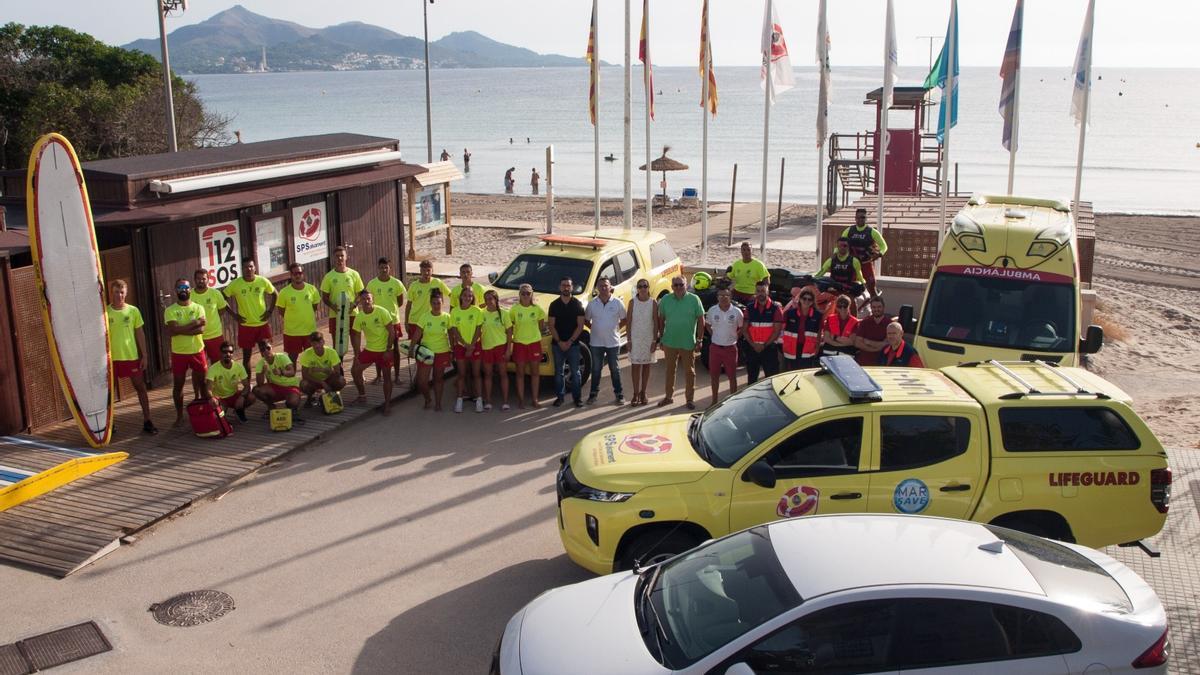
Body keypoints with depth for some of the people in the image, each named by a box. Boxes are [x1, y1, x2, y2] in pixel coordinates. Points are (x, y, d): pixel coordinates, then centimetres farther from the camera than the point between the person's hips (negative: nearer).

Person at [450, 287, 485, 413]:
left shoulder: (477, 311, -5)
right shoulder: (454, 312, -2)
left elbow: (478, 330, -6)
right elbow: (454, 331, -4)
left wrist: (471, 346, -13)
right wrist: (466, 345, -12)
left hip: (475, 346, -1)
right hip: (460, 346, 1)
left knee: (476, 373, 4)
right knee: (461, 374, 6)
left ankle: (479, 399, 8)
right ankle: (459, 399, 12)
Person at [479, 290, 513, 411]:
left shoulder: (503, 313, -3)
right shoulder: (482, 313, 1)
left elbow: (509, 332, -2)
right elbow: (478, 330, 6)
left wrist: (509, 348, -8)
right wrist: (478, 345, -1)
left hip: (501, 346, -2)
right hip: (486, 347, 2)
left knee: (503, 373, 3)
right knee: (487, 374, 7)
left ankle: (505, 401, 8)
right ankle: (488, 402, 13)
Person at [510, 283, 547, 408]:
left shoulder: (537, 309, 0)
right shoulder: (514, 309, -4)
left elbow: (542, 327, 10)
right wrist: (509, 340, -6)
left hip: (535, 343, 1)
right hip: (519, 343, -1)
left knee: (535, 372, 6)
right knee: (520, 372, 4)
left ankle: (534, 399, 14)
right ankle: (521, 399, 10)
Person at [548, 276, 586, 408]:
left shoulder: (577, 304, 0)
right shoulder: (554, 305, 3)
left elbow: (580, 326, -3)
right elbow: (552, 325, 1)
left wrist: (570, 341, -11)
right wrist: (560, 342, -9)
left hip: (573, 344, -1)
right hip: (557, 344, 1)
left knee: (575, 372, 3)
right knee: (558, 372, 7)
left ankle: (576, 397, 10)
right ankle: (560, 396, 15)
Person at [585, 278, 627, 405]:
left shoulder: (618, 303, -4)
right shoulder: (592, 304, -1)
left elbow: (625, 318, 7)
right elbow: (586, 320, 10)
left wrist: (617, 328, 0)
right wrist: (593, 329, 1)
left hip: (613, 342, -1)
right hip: (596, 342, 1)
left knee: (615, 369, 7)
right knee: (596, 369, 10)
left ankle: (618, 393, 16)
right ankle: (594, 392, 21)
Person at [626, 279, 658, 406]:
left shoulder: (653, 303, -3)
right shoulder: (632, 302, -2)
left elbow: (656, 323, -1)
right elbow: (628, 322, 0)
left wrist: (655, 340, -6)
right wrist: (629, 340, -5)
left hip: (649, 338, 0)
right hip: (635, 338, 0)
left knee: (646, 366, 7)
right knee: (635, 366, -2)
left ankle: (643, 393, 16)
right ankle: (635, 394, 3)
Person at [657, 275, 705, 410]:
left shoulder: (694, 299, -5)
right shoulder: (665, 300, 1)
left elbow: (701, 320, -3)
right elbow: (661, 320, 8)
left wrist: (700, 340, -5)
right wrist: (661, 337, 7)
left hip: (688, 343, -2)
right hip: (670, 342, 2)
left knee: (689, 372, 6)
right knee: (670, 370, 14)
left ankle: (690, 399, 17)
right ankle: (668, 396, 27)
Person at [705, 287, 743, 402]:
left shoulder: (737, 312, -9)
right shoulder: (712, 310, -4)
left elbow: (742, 328, 6)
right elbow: (707, 324, 13)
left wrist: (734, 336, -3)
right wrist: (713, 334, 2)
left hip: (730, 348, -2)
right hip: (715, 347, 2)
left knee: (732, 376, 6)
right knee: (714, 375, 10)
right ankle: (714, 401, 24)